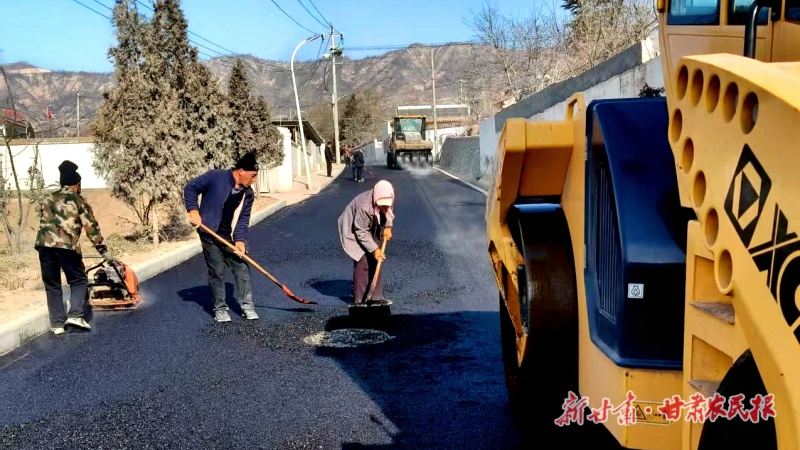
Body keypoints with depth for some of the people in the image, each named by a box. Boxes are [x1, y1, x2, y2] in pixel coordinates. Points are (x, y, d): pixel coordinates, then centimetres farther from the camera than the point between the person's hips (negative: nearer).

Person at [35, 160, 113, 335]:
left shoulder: (49, 200, 24)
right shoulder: (79, 201, 8)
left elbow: (44, 223, 24)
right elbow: (91, 227, 6)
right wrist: (104, 250, 11)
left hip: (44, 244, 5)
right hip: (66, 245, -4)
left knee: (52, 285, 13)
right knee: (79, 281, 11)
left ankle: (57, 323, 12)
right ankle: (75, 315, -6)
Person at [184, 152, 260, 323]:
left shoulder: (248, 193, 1)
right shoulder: (216, 177, -14)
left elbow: (243, 219, 1)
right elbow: (190, 188, -8)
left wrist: (240, 240, -11)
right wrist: (193, 210, -19)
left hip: (231, 238, 5)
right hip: (210, 235, -4)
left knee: (242, 269, 2)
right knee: (217, 273, 1)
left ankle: (247, 305, 13)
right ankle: (220, 308, 15)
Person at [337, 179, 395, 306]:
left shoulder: (387, 200, -19)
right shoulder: (364, 206, -38)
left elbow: (389, 211, 5)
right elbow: (361, 232, -30)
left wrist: (388, 227, -11)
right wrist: (374, 249, -30)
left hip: (371, 230, 7)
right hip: (353, 231, -7)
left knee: (375, 261, 4)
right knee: (362, 262, -15)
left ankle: (376, 297, 11)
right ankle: (359, 300, -8)